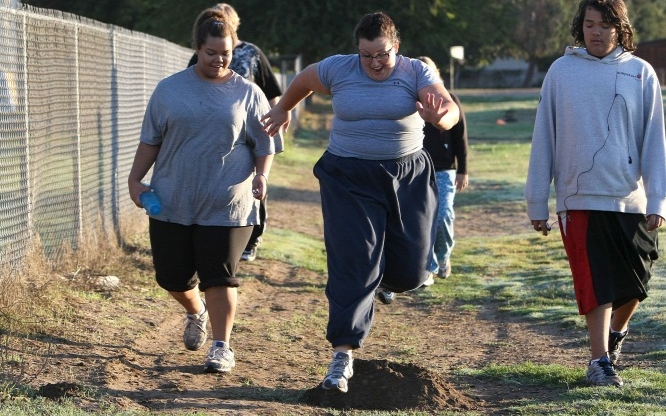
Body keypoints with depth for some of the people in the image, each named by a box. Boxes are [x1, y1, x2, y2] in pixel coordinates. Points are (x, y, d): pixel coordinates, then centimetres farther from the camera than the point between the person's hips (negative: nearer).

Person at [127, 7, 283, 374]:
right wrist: (135, 179, 3)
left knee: (218, 276, -6)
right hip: (172, 201, 2)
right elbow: (150, 140, 10)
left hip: (226, 204, -2)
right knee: (172, 276, 7)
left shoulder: (247, 93, 3)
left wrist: (261, 175, -11)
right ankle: (196, 313, 39)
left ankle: (221, 347, 5)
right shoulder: (170, 89, 6)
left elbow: (265, 144, 6)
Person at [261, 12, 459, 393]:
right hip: (351, 179, -1)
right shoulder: (337, 69, -3)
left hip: (408, 177, 1)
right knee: (354, 265, -10)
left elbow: (451, 110, -21)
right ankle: (343, 356, -8)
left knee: (411, 270, 5)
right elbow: (303, 81, 18)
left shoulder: (416, 72, -6)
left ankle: (385, 277, 44)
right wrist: (284, 109, 33)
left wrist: (440, 116, -45)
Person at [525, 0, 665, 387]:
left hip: (630, 199, 1)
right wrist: (537, 202, 3)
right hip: (579, 198, -1)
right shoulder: (561, 72, 0)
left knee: (635, 282, 10)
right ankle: (600, 360, -1)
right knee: (596, 283, -6)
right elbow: (543, 138, 4)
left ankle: (617, 330, 38)